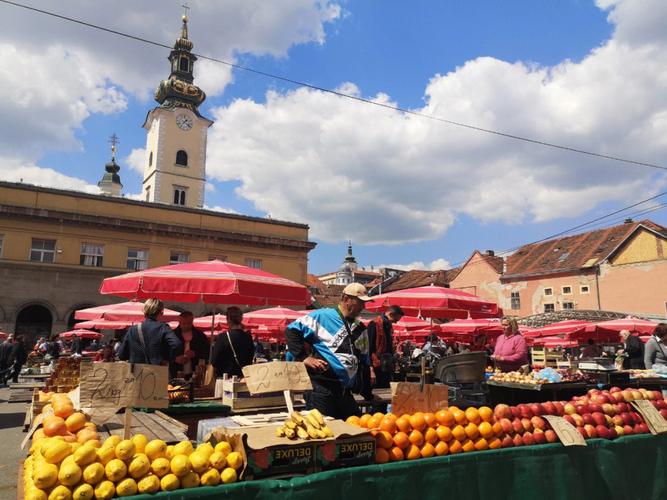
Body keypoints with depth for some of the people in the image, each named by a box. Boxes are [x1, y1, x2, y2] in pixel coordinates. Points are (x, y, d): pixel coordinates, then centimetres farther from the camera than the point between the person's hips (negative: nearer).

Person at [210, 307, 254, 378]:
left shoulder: (223, 337, -13)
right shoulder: (248, 337, -1)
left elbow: (214, 361, -8)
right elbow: (251, 358, 9)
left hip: (225, 375, -4)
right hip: (243, 376, 4)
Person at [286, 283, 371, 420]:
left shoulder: (361, 329, 14)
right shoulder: (322, 316, -6)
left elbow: (364, 363, 22)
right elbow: (292, 330, -5)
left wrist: (368, 393, 21)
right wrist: (303, 357, -11)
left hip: (345, 391, 7)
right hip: (321, 387, -7)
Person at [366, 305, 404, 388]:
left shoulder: (389, 327, 15)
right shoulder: (374, 325, -10)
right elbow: (369, 348, -14)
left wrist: (391, 367, 15)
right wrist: (371, 370, -19)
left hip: (386, 369, 8)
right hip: (376, 368, -8)